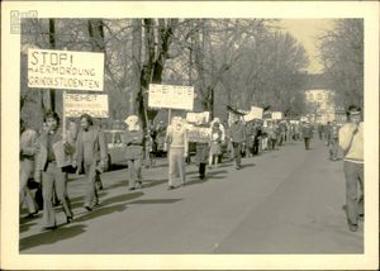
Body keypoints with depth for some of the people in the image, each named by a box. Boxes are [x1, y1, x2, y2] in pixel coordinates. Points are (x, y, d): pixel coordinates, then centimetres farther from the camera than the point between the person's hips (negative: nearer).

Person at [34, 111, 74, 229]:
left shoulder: (64, 134, 3)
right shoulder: (42, 137, 14)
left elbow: (72, 151, -1)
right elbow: (38, 154, 19)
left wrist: (67, 144, -23)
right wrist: (37, 171, 14)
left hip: (60, 166, -3)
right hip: (47, 167, 3)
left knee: (61, 194, -1)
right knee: (47, 196, -2)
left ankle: (69, 213, 27)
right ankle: (49, 223, 4)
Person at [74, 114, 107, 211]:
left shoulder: (98, 131, -12)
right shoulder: (81, 133, 3)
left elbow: (103, 147, -13)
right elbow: (79, 149, 7)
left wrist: (103, 162, -19)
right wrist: (78, 164, 6)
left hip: (96, 161, -5)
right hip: (86, 161, 5)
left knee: (91, 181, -18)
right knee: (90, 182, 16)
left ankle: (89, 203, -23)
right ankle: (95, 200, 35)